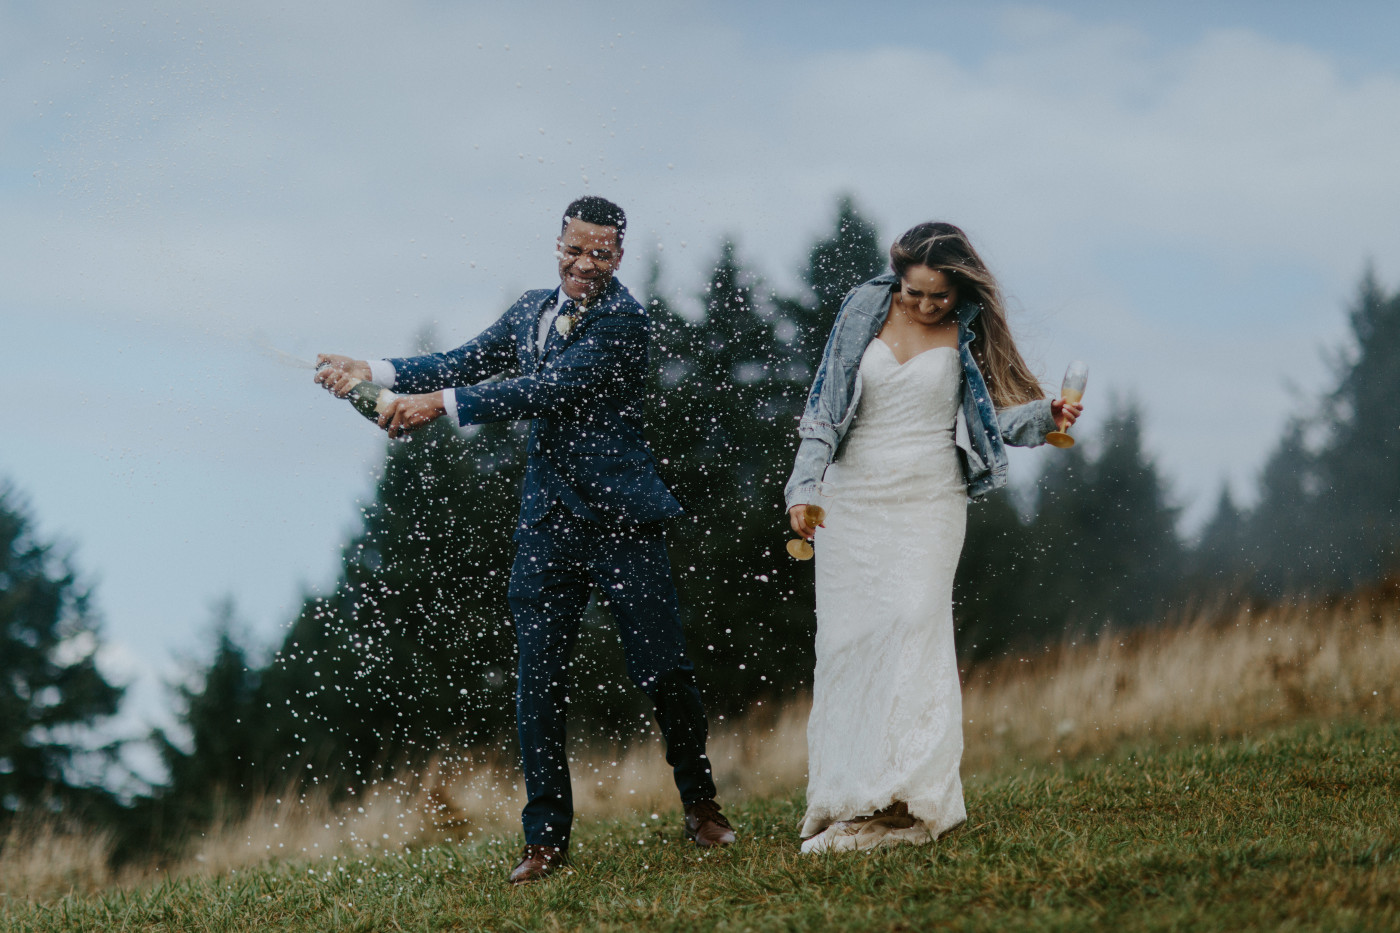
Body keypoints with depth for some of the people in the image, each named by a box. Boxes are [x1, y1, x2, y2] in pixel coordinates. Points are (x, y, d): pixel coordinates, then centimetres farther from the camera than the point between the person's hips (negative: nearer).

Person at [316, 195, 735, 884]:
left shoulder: (623, 320, -11)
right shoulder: (532, 310, 11)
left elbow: (550, 390, -20)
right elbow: (464, 363, 11)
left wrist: (440, 404, -22)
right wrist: (375, 372, -4)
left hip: (620, 519, -5)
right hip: (547, 523, 5)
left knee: (664, 672, 0)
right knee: (538, 684, 1)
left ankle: (700, 806, 22)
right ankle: (546, 838, 8)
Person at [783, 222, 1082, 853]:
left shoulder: (967, 332, 1)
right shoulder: (865, 310, 4)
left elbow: (996, 412, 2)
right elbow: (824, 406, 5)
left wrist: (1046, 415, -18)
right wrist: (804, 486, -3)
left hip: (929, 499, -2)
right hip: (852, 497, 2)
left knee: (914, 620, -17)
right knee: (847, 635, -4)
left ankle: (907, 795, -20)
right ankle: (841, 797, -2)